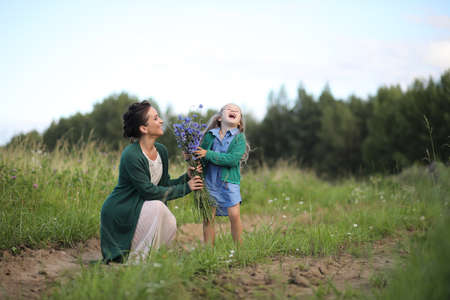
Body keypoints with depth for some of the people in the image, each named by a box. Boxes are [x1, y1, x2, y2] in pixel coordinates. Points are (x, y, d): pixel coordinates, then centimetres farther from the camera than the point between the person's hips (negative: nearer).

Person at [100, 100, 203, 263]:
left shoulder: (161, 150, 3)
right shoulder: (131, 155, -23)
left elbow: (165, 185, 9)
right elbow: (149, 191, -23)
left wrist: (186, 177, -9)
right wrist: (185, 188, -17)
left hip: (139, 210, 8)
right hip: (118, 212, -7)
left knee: (170, 225, -17)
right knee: (157, 207, -30)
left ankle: (132, 250, 6)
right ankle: (135, 259, -16)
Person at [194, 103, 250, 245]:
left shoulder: (239, 138, -2)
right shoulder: (209, 135, 7)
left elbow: (233, 159, -16)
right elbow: (201, 157, 12)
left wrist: (208, 154, -18)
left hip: (229, 182, -2)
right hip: (209, 182, 2)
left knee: (234, 214, -12)